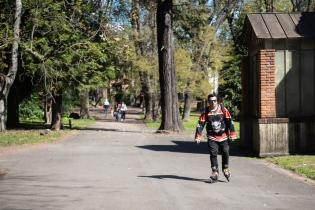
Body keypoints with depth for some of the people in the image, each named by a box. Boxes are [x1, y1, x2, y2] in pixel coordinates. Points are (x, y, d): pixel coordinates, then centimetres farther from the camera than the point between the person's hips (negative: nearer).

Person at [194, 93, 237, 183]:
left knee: (225, 153, 7)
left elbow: (229, 121, 1)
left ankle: (225, 169, 28)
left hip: (223, 136, 0)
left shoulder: (223, 109, -4)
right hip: (212, 138, 0)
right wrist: (198, 136, -8)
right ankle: (214, 172, 0)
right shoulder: (206, 112, -2)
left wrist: (232, 134, -1)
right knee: (213, 154, -7)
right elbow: (200, 124, -1)